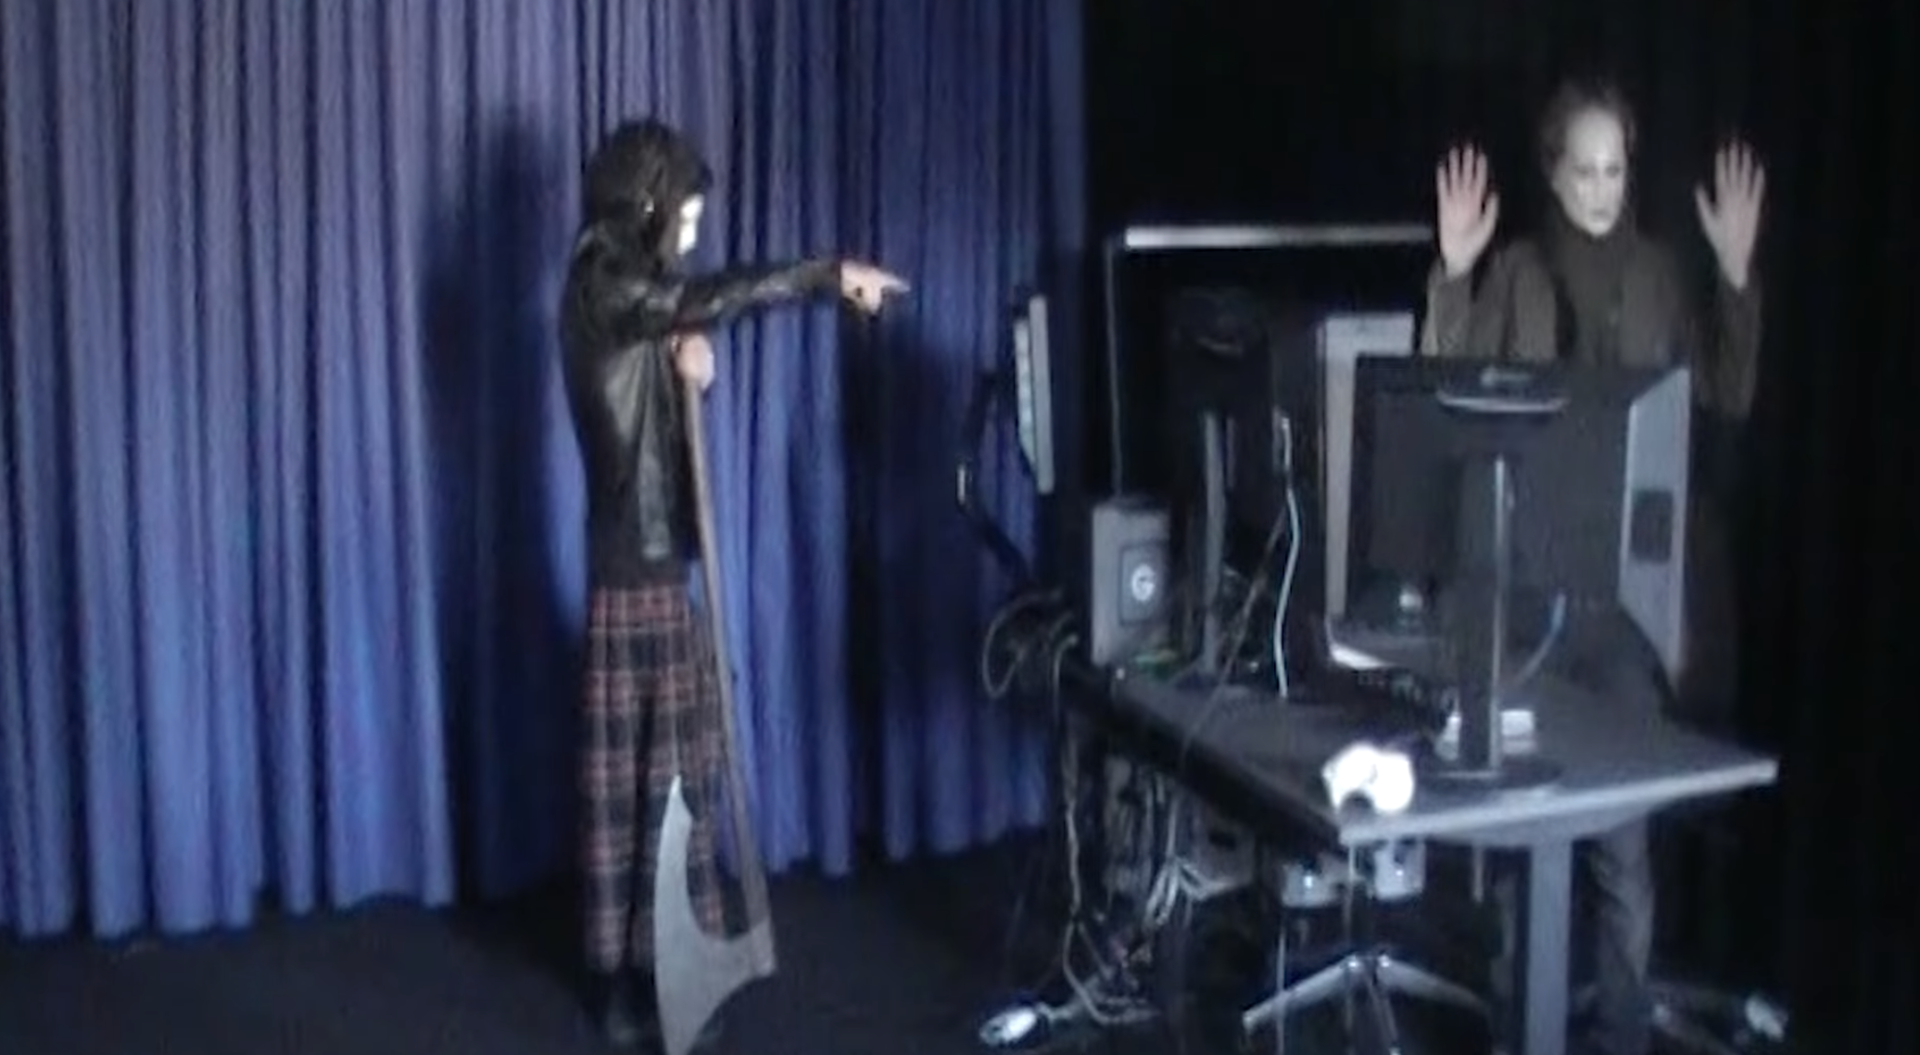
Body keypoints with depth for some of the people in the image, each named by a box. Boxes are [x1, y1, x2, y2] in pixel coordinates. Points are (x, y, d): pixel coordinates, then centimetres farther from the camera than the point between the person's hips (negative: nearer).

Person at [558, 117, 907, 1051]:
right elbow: (706, 299, -32)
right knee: (633, 774, -1)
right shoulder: (601, 286, -16)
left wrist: (692, 365, -3)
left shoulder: (636, 294, 14)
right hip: (632, 567, -10)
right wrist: (832, 274, -30)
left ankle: (666, 956, 28)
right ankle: (624, 979, 9)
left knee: (678, 761, 16)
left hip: (663, 559, 10)